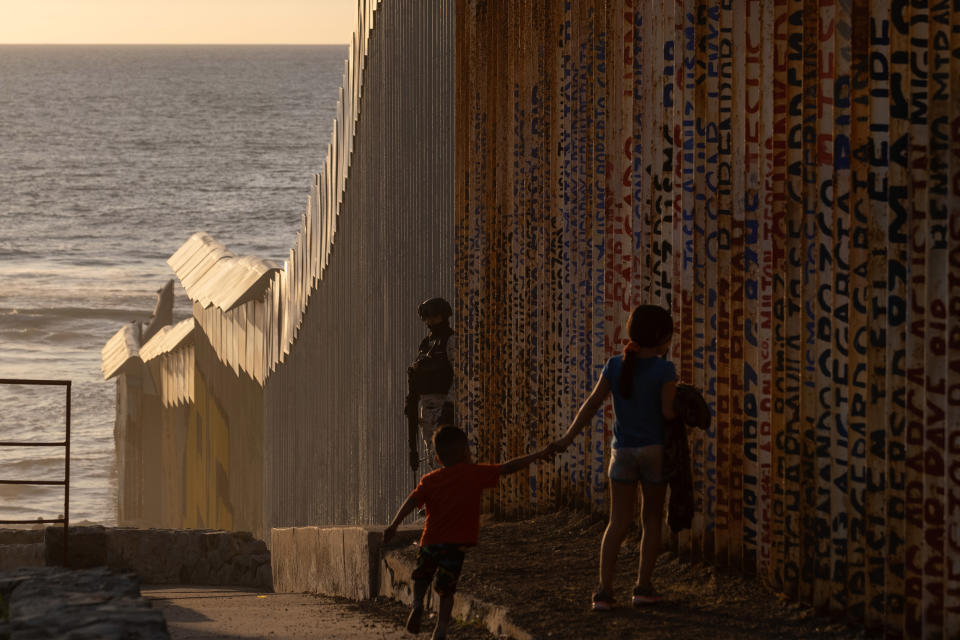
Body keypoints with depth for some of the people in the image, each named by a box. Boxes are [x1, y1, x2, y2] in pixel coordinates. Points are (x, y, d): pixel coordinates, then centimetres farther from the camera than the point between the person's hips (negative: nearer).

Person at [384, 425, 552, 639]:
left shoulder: (430, 480, 7)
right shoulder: (475, 474, 2)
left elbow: (412, 501, -5)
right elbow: (508, 467, 3)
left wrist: (394, 524, -11)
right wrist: (539, 455, 10)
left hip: (431, 540, 2)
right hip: (457, 542, -2)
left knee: (421, 575, 27)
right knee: (446, 589, 9)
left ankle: (417, 602, 2)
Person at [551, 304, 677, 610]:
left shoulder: (616, 365, 1)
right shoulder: (664, 370, -10)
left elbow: (592, 403, 2)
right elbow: (668, 412, -14)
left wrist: (568, 438, 8)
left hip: (623, 451, 3)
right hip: (656, 448, -3)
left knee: (618, 524, 4)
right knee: (652, 519, 11)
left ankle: (604, 590, -7)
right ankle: (643, 586, 8)